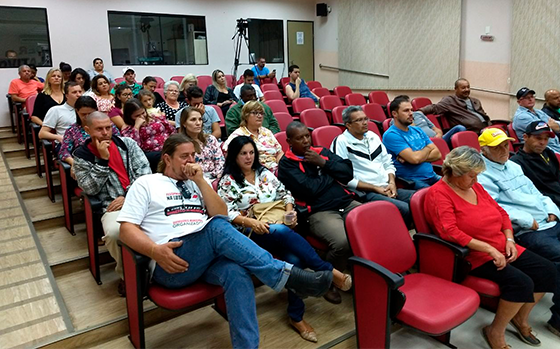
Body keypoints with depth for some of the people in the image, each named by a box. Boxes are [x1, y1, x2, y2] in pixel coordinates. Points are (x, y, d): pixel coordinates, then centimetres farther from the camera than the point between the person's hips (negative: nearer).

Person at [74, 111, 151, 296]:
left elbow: (144, 171, 3)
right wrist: (103, 160, -9)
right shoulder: (81, 155, 7)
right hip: (113, 206, -1)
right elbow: (90, 189, -2)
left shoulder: (127, 143, 11)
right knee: (114, 232, -35)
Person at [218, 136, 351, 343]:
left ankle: (296, 316, -16)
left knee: (295, 259, -27)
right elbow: (226, 212, -6)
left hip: (281, 228, 4)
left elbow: (284, 193, 18)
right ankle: (328, 271, -33)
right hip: (251, 233, -4)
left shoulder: (264, 173, 17)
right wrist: (250, 222, -22)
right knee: (281, 231, -38)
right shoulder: (228, 181, 3)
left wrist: (289, 210, -3)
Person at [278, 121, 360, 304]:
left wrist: (323, 163, -4)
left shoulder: (322, 152, 18)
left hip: (347, 203, 6)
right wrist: (333, 173, 2)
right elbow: (309, 189, -12)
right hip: (319, 212, -5)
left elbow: (348, 172, 9)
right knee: (343, 242, -33)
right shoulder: (286, 164, 1)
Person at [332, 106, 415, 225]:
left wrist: (392, 182, 2)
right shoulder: (341, 142, -5)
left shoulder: (373, 136, 18)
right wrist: (376, 188, -11)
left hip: (387, 189, 8)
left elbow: (388, 164, 23)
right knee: (405, 209, -28)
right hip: (365, 194, -7)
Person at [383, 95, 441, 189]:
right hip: (411, 180, -7)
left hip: (432, 176, 7)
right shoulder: (391, 135, -7)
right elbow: (415, 158, -17)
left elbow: (437, 154, 9)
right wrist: (428, 148, 4)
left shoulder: (417, 130, 17)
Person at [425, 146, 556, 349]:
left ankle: (520, 318, 21)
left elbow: (501, 212, 16)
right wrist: (489, 248, -25)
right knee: (521, 283, -26)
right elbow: (450, 232, -26)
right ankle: (496, 332, -3)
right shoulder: (438, 194, -15)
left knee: (547, 271, 1)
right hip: (475, 256, -9)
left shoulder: (474, 186, 10)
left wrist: (509, 240, -1)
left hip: (503, 250, 9)